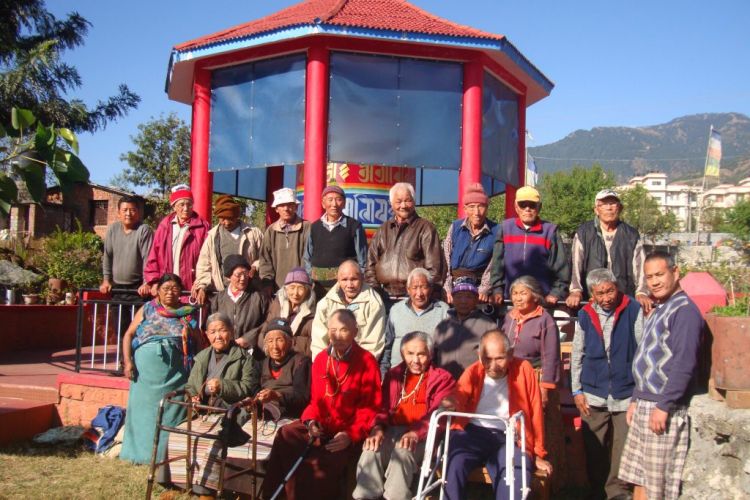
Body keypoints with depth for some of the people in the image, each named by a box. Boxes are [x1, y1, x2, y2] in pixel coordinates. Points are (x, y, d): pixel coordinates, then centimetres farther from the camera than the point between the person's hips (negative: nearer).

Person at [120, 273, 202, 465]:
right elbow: (129, 335, 6)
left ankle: (166, 453, 6)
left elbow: (199, 342, 12)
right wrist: (128, 361, -5)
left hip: (176, 370, 0)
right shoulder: (148, 309, 12)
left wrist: (190, 331, -7)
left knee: (171, 411, -1)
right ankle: (141, 451, 12)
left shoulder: (188, 313, 13)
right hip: (147, 365, 0)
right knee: (144, 407, 2)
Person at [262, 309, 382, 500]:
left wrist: (351, 435, -17)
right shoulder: (321, 359, 11)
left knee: (321, 463, -30)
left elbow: (370, 406, -7)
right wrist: (311, 420, -5)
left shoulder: (367, 362, -5)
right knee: (285, 436, -20)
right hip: (320, 427, 5)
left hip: (346, 432, -5)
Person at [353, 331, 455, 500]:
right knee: (371, 451, -30)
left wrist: (416, 433, -23)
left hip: (422, 436, -3)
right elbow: (383, 407, 12)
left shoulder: (442, 378, 9)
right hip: (392, 431, 3)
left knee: (403, 453, -36)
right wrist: (378, 428, -12)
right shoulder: (393, 375, 22)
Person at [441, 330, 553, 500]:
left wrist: (538, 454, 7)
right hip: (472, 433, 1)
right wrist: (451, 402, -41)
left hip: (508, 438, 0)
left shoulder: (523, 369, -1)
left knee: (517, 476, -28)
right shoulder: (473, 372, 4)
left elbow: (535, 413, 3)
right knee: (454, 465, -28)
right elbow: (459, 395, -15)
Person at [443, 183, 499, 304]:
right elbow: (445, 260, 1)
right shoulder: (455, 227, 2)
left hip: (479, 284, -1)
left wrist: (484, 290, -13)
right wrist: (447, 289, -7)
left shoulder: (495, 231, -3)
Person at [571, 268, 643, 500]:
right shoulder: (585, 315, 3)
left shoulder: (633, 310, -4)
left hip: (627, 394, -2)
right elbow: (577, 355, 10)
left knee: (623, 448, 3)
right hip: (593, 394, 2)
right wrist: (576, 390, 7)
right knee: (594, 449, 9)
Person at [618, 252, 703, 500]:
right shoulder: (656, 310, 17)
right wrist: (635, 400, 18)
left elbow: (685, 364, -20)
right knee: (639, 478, 12)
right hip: (644, 406, 9)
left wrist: (664, 406, -21)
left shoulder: (684, 310, -12)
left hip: (664, 408, -9)